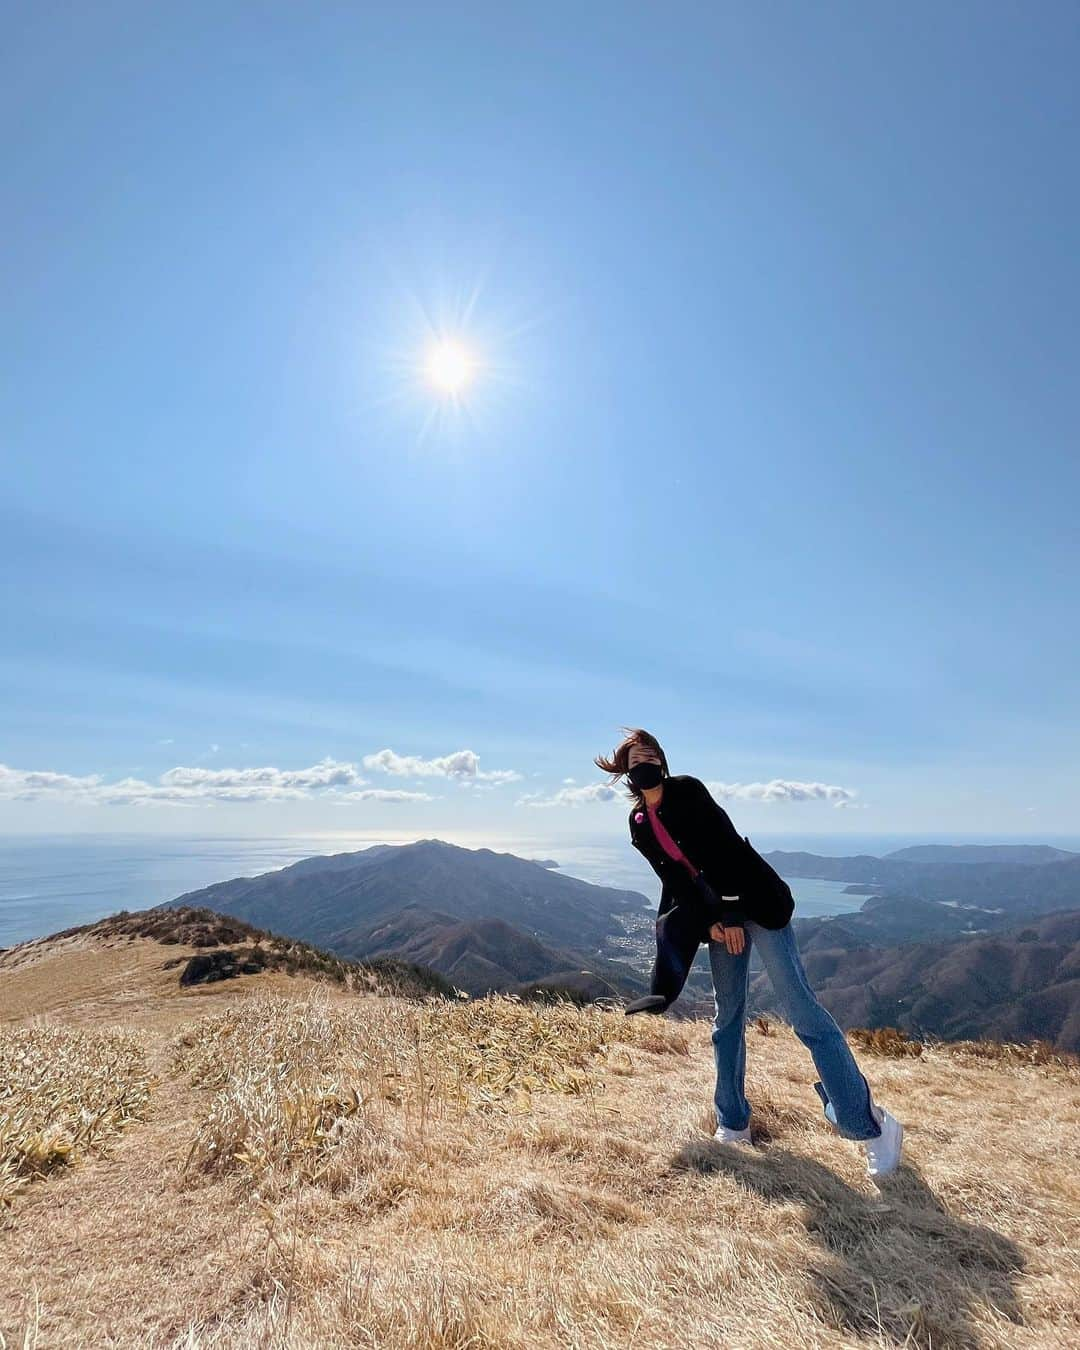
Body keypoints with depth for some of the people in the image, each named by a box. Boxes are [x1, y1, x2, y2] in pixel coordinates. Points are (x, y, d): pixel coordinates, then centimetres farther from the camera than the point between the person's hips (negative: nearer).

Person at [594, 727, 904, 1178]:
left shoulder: (687, 790, -16)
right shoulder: (639, 824, 1)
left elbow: (725, 849, -16)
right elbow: (674, 879, 1)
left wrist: (734, 915, -13)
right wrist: (710, 923, -8)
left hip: (756, 901, -5)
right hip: (717, 913, 6)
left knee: (802, 1010, -6)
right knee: (727, 1016, 11)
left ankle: (870, 1123, 8)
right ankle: (733, 1124, 25)